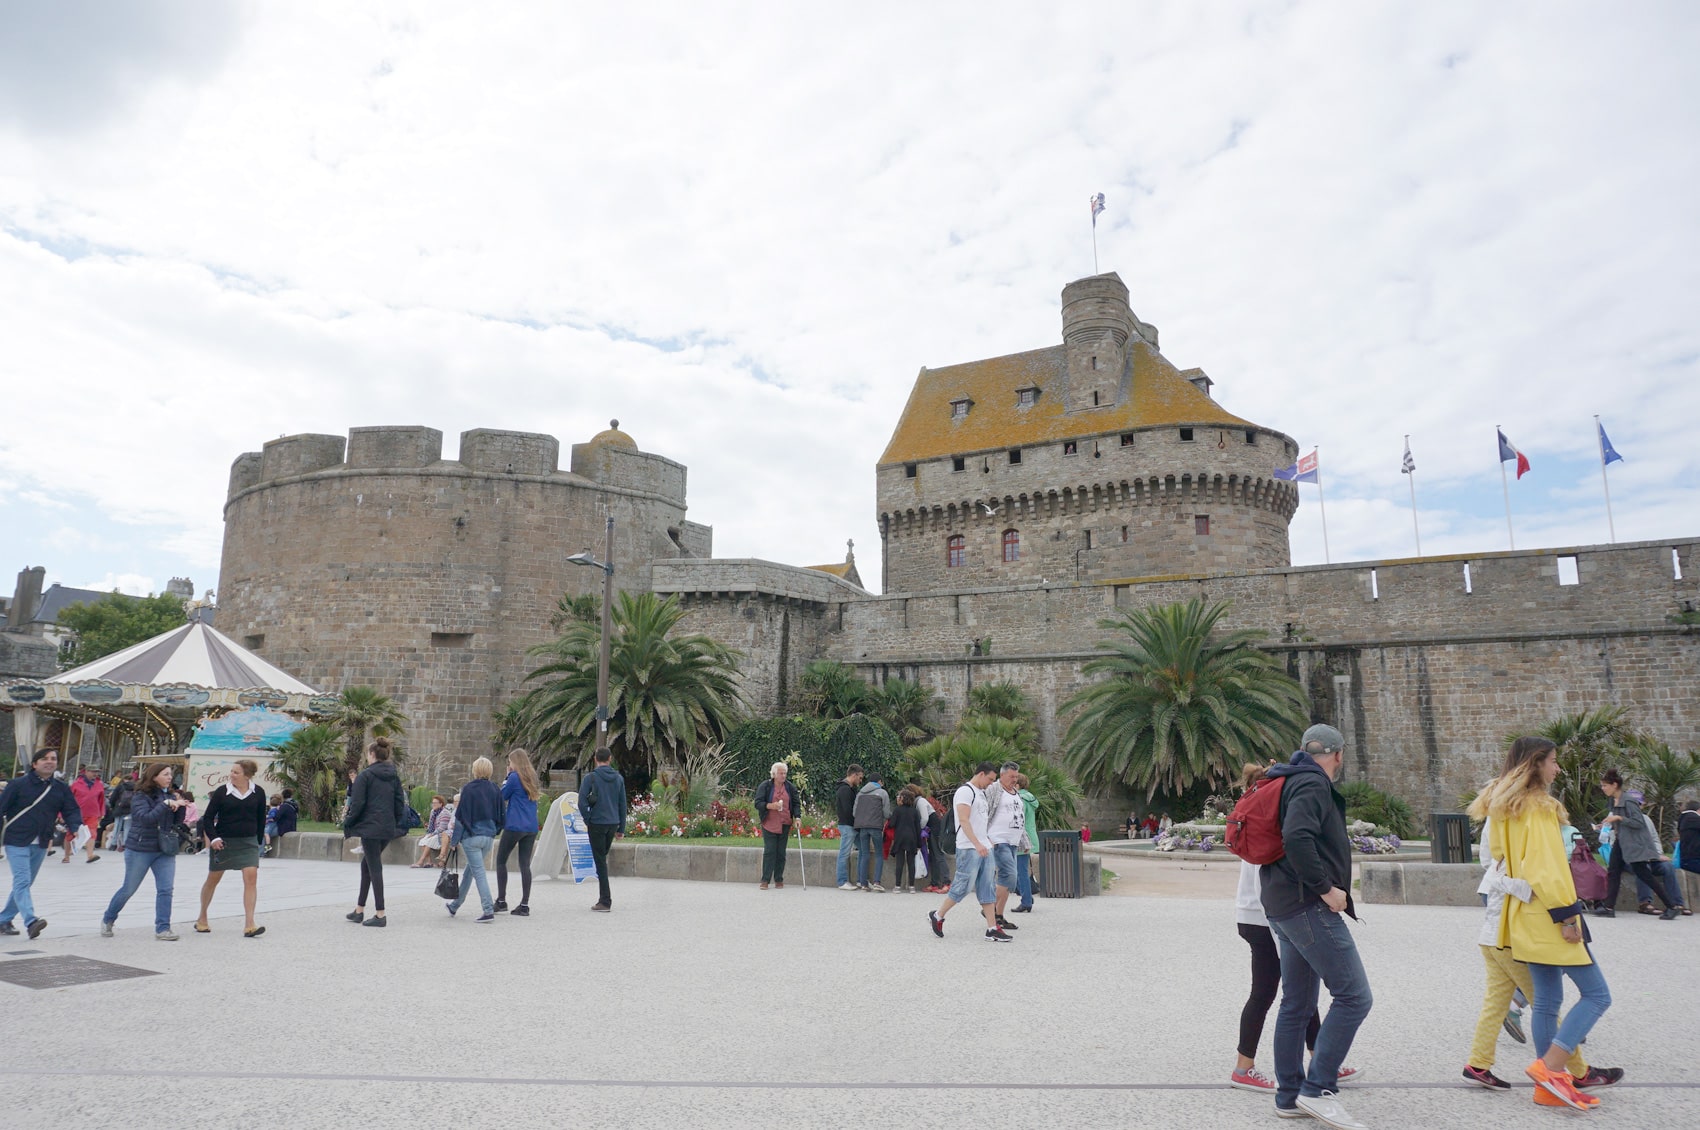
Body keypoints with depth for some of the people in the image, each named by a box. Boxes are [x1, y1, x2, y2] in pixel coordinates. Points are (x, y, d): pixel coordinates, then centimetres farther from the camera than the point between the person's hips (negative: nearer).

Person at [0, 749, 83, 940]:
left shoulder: (61, 788, 4)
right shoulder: (18, 784, -7)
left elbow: (71, 810, 3)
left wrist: (75, 828, -16)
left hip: (41, 845, 5)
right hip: (17, 842, -5)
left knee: (24, 884, 14)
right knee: (22, 882, -14)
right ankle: (31, 921, -25)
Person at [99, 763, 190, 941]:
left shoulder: (169, 796, 6)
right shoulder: (141, 797, -9)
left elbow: (178, 821, 6)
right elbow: (145, 818, -23)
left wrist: (179, 806, -11)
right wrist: (166, 804, -28)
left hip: (166, 851, 4)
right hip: (140, 850, -4)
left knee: (166, 889, -5)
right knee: (129, 888, 9)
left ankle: (162, 929, -1)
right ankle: (107, 920, 34)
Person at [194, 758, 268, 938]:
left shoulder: (258, 793, -2)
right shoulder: (221, 792, -8)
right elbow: (208, 817, -2)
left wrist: (258, 840, 11)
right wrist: (213, 838, -15)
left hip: (248, 842, 1)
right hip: (223, 842, -1)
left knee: (251, 877, -14)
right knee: (213, 879, 14)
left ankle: (249, 925, -15)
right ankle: (202, 919, 36)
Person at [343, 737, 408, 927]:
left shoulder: (365, 775, -8)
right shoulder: (394, 776, 10)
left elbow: (357, 804, -11)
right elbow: (400, 803, 10)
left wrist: (347, 824, 1)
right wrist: (398, 826, 16)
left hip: (370, 827, -6)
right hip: (388, 829, 6)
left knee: (374, 867, -3)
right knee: (367, 864, 19)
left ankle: (380, 914, -3)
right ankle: (359, 910, 23)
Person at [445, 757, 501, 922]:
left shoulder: (469, 789, -10)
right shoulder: (494, 789, 5)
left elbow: (461, 816, -9)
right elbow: (500, 814, 9)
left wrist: (455, 839, -4)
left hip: (472, 836, -6)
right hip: (489, 836, 6)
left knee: (478, 872, -5)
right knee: (470, 870, 20)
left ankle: (489, 911, -12)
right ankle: (455, 905, 34)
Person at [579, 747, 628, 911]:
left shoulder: (591, 777, -7)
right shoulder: (619, 778, 6)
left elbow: (582, 801, -15)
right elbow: (623, 804, 8)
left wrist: (587, 819, 0)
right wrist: (621, 827, 14)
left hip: (597, 824, -4)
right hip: (613, 824, 5)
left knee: (600, 862, 0)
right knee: (603, 859, 18)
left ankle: (605, 901, 0)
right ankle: (605, 898, 19)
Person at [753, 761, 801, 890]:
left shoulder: (790, 787, 9)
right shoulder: (764, 786, 0)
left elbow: (796, 803, 11)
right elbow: (758, 803, -4)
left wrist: (797, 817, -5)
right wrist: (770, 806, -22)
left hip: (784, 824, 3)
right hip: (769, 824, -3)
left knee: (781, 853, 5)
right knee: (769, 852, -6)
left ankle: (779, 880, 13)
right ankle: (765, 880, 0)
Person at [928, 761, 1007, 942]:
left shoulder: (981, 793, 19)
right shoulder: (965, 791, -11)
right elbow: (964, 820, -20)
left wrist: (988, 842, 19)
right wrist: (977, 844, -28)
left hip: (984, 848, 9)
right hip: (968, 848, -9)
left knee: (987, 888, 6)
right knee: (963, 886, -4)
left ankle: (992, 929, 6)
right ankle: (937, 916, 12)